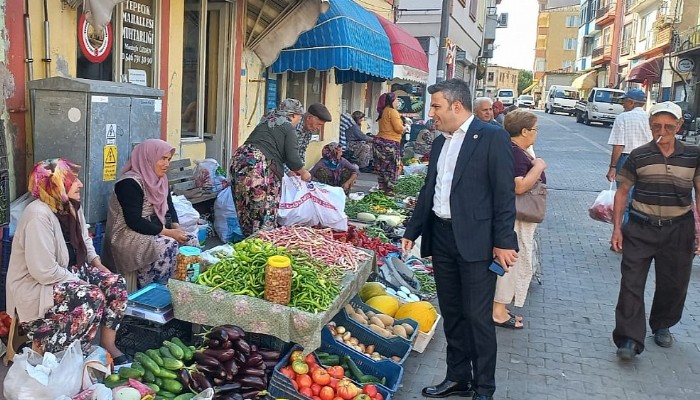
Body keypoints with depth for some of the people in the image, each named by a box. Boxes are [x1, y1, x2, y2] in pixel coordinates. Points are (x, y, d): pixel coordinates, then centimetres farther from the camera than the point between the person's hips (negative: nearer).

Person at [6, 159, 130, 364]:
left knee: (117, 284, -10)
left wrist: (98, 265, 1)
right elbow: (45, 271, -30)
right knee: (94, 298, -29)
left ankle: (108, 343, 1)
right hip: (37, 285, -9)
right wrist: (80, 282, -20)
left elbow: (85, 242, 18)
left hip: (70, 272, 9)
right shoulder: (39, 214, -27)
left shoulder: (71, 206, 3)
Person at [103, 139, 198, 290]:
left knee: (191, 240, -9)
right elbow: (134, 221, -23)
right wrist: (167, 232, -24)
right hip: (127, 236, -9)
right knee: (168, 245, -31)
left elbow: (169, 208, 13)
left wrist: (176, 227, -8)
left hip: (154, 231, 9)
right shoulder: (130, 183, -17)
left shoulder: (160, 180, 10)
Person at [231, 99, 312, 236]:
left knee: (246, 210, 12)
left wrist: (289, 171, 38)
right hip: (259, 167, -8)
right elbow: (293, 159, -6)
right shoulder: (288, 127, 1)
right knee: (264, 213, -3)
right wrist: (303, 173, 13)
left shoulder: (266, 122, 25)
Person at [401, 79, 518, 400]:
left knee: (478, 318, 1)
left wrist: (503, 242, -14)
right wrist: (411, 232, 16)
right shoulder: (440, 142, 13)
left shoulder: (492, 138, -8)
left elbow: (504, 193, -11)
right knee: (451, 314, 16)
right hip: (441, 238, 7)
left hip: (476, 241, -7)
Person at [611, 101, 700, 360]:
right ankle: (629, 339, 0)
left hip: (678, 230, 1)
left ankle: (661, 326, 38)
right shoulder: (638, 156, -2)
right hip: (641, 229, -1)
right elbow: (622, 192, 4)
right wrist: (617, 227, -1)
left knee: (673, 285, 13)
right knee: (631, 283, -5)